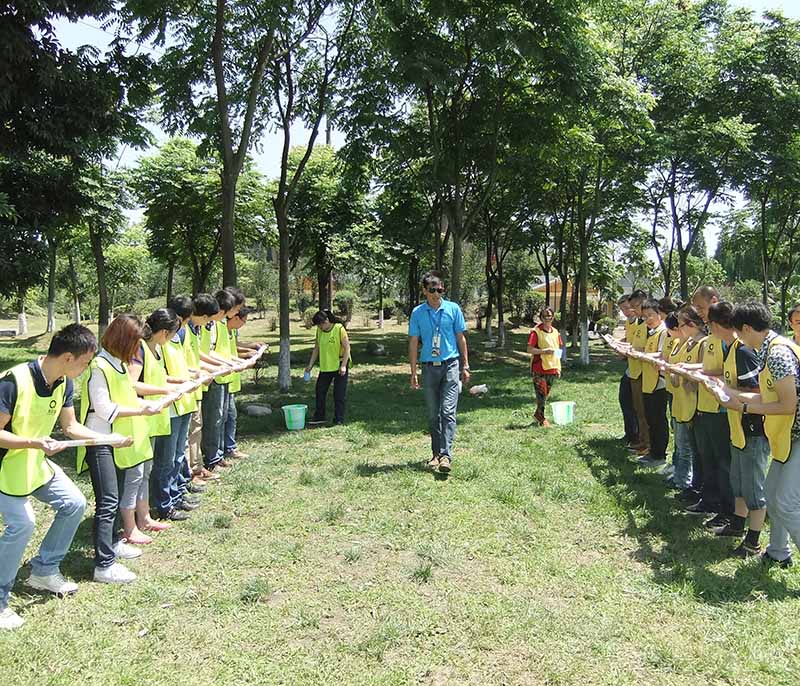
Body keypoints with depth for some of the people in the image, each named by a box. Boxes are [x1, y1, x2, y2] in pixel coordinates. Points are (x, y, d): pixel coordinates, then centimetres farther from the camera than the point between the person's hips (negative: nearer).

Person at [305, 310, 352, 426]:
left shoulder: (339, 329, -16)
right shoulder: (319, 331, 1)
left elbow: (347, 348, -15)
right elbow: (316, 349, 10)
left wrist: (343, 365, -20)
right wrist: (310, 365, 6)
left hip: (340, 365, -6)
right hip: (325, 366, 6)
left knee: (339, 394, -1)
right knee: (320, 390, 8)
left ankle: (339, 419, 8)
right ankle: (319, 417, 20)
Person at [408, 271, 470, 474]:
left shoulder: (453, 309, 1)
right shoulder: (417, 313, 3)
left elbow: (461, 338, 8)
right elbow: (413, 343, 6)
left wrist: (466, 366, 7)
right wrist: (413, 373, 3)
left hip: (450, 365, -2)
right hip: (429, 367, 2)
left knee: (448, 412, -11)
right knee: (433, 415, 9)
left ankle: (446, 455, -14)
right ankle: (436, 453, 20)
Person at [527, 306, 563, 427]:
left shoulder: (555, 332, 12)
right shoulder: (536, 332, -7)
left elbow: (558, 350, 18)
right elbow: (529, 350, -12)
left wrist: (558, 367, 13)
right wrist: (544, 351, -23)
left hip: (552, 369, 6)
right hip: (539, 369, -6)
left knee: (546, 394, 12)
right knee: (541, 393, -4)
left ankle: (538, 414, 26)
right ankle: (542, 418, 6)